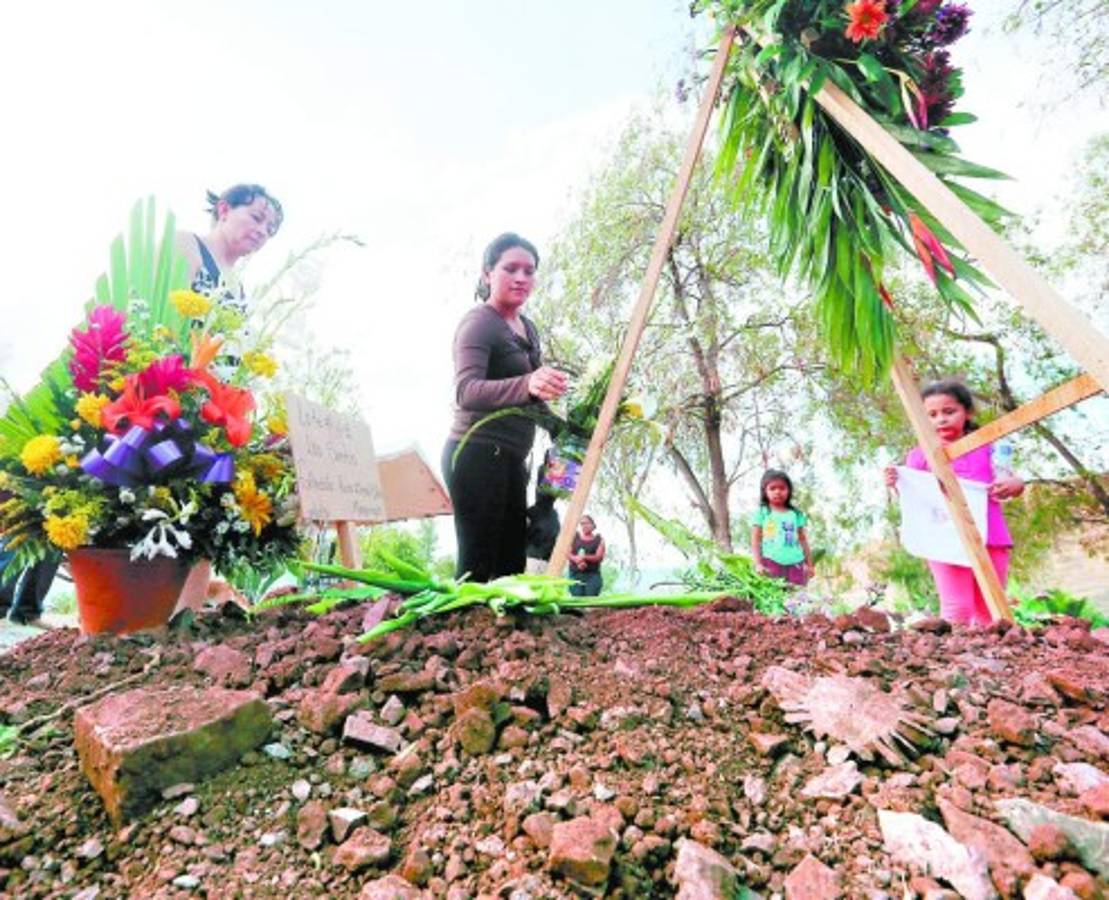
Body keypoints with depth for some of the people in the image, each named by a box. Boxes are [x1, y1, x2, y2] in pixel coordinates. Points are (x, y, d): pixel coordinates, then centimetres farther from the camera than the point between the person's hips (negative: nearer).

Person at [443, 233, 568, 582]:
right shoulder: (478, 323, -11)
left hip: (510, 459, 9)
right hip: (478, 455, -9)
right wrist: (527, 385, -45)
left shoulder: (527, 328, 16)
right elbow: (466, 391, -28)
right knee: (477, 567, -10)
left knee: (512, 565, 10)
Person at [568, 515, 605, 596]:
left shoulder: (599, 539, 8)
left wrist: (584, 557, -19)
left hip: (592, 574, -1)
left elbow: (599, 557, -3)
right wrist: (577, 560, -16)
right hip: (575, 574, 1)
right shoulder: (574, 537, 11)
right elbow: (568, 553, 4)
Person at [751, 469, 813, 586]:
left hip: (795, 563, 3)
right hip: (771, 562, -3)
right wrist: (758, 564, -7)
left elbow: (803, 540, 16)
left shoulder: (796, 514, 13)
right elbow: (755, 541, 1)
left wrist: (809, 564, 15)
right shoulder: (762, 513, 4)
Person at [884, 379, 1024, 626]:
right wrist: (896, 484, -18)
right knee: (957, 609, -8)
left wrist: (1013, 484, -10)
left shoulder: (986, 448, 14)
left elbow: (1012, 482, 14)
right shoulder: (922, 454, 8)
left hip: (990, 537, 3)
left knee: (989, 611, 8)